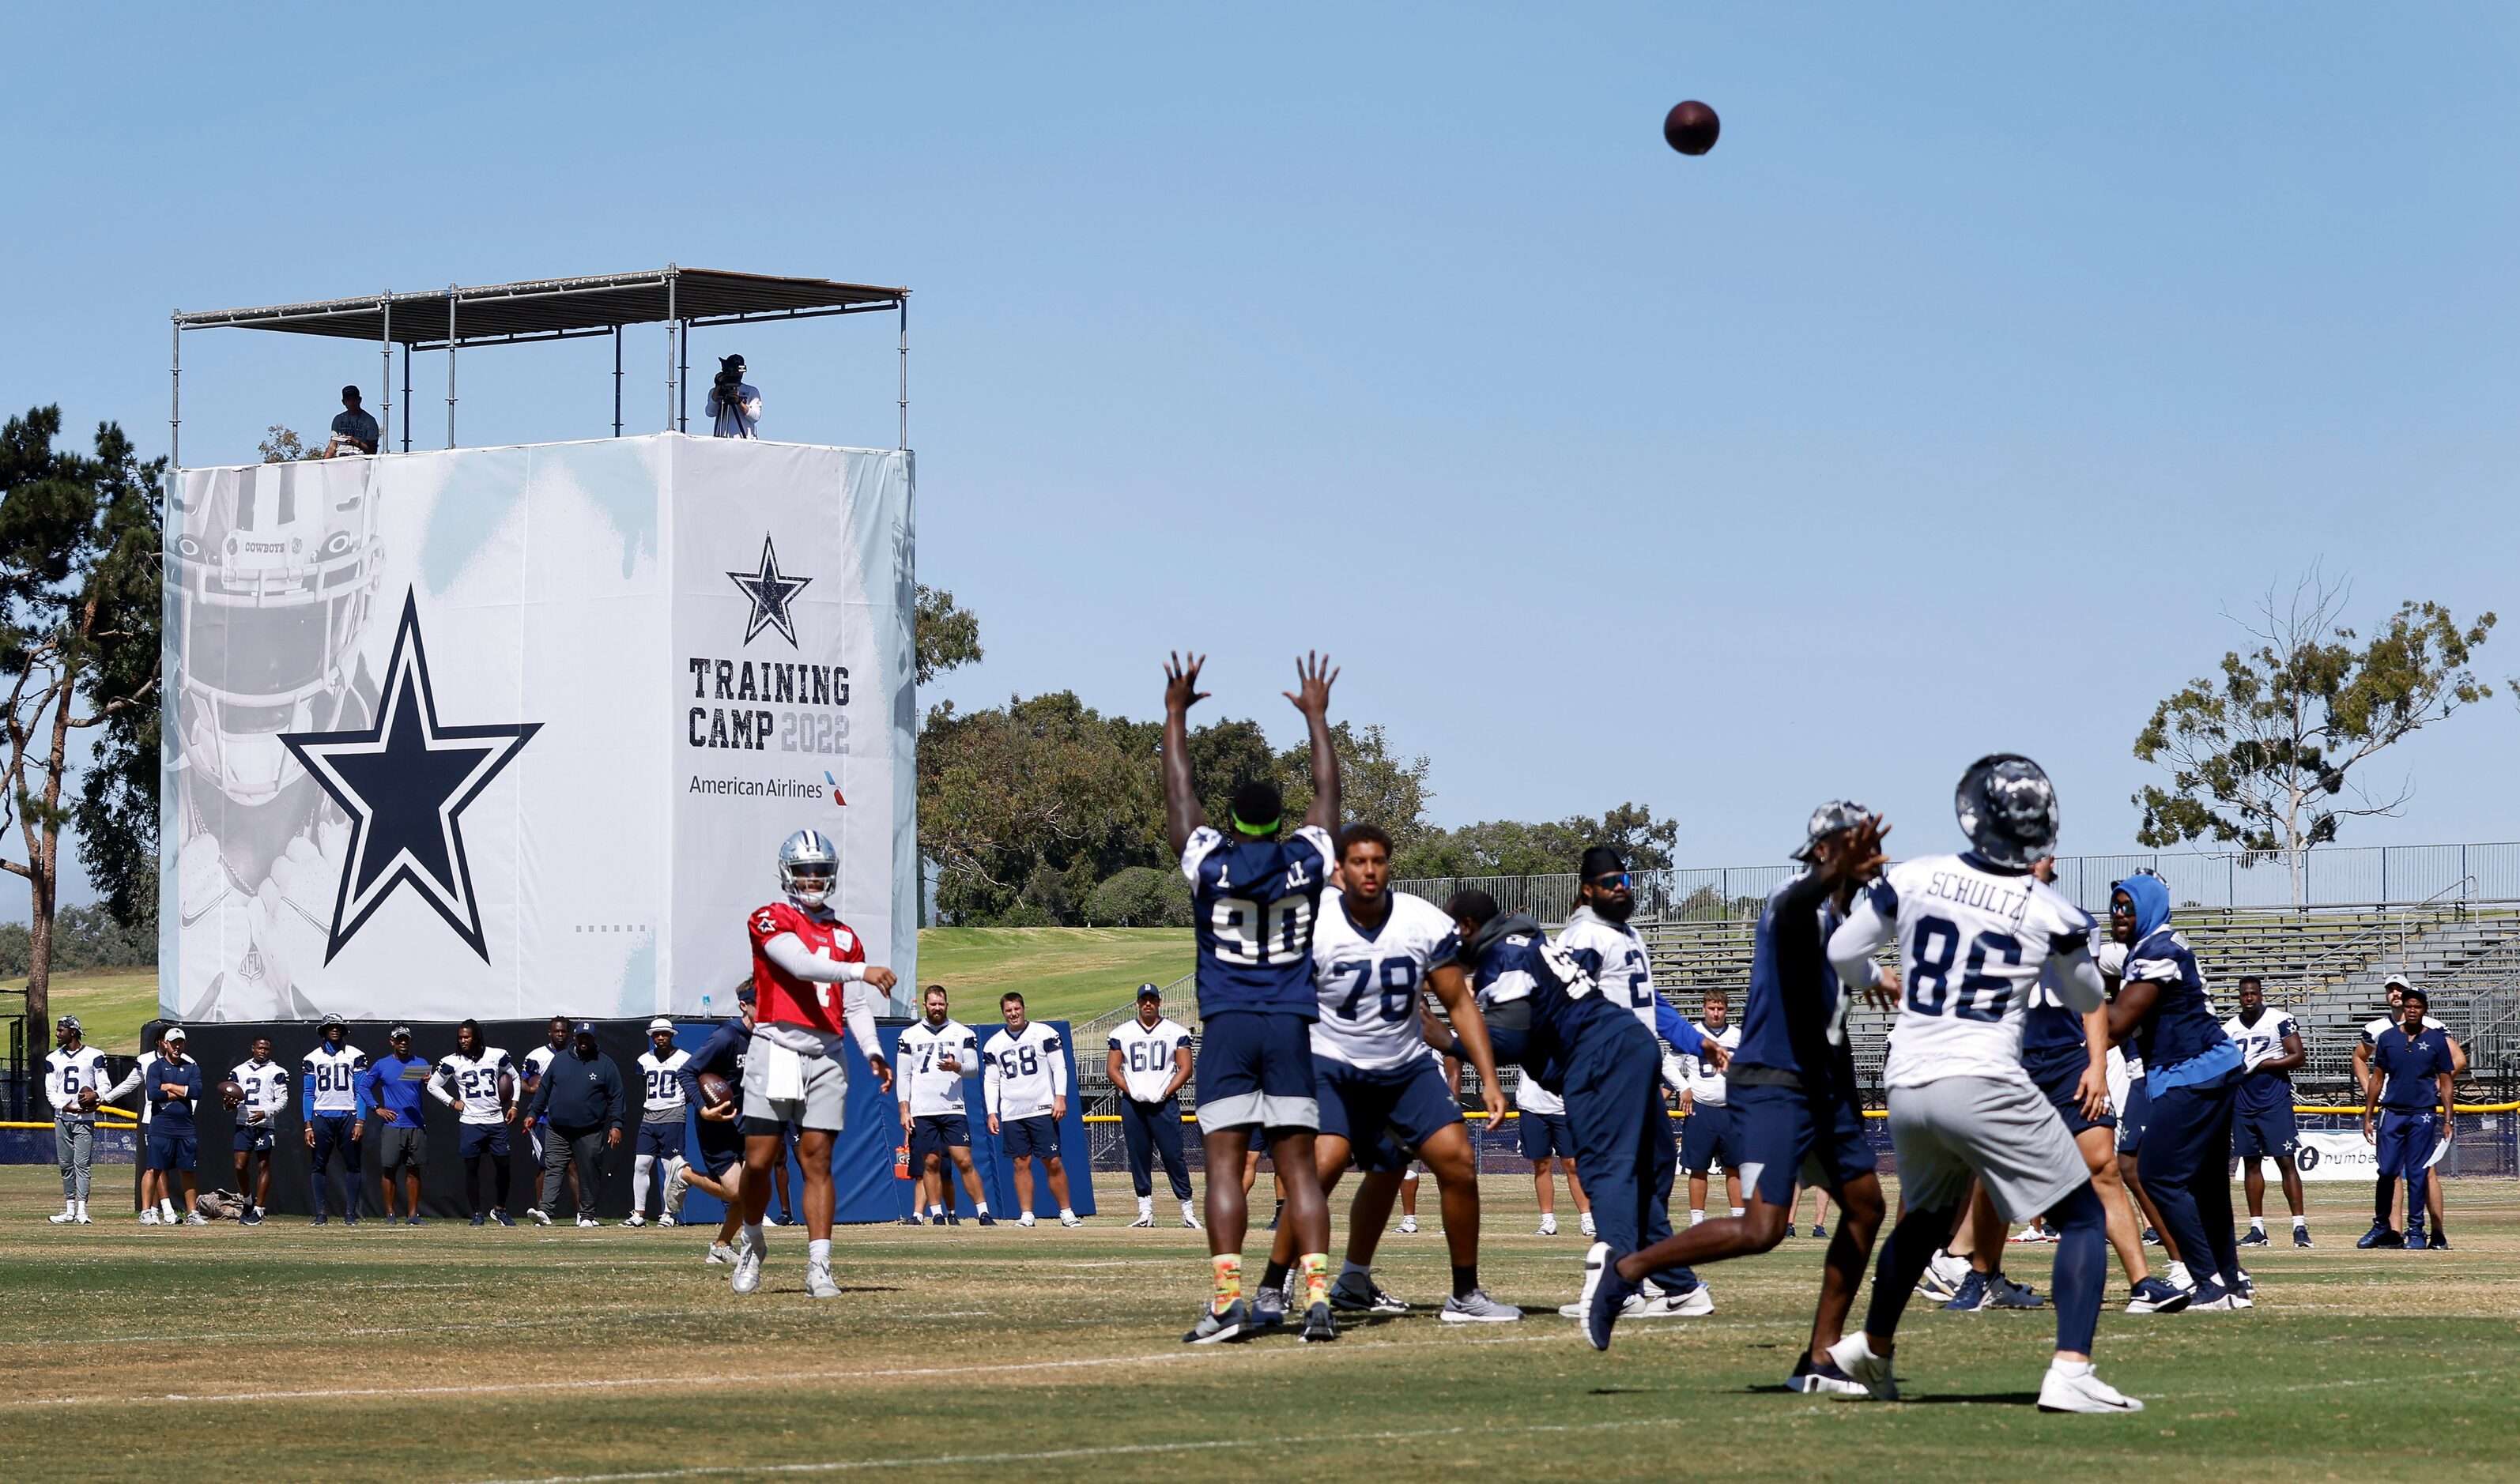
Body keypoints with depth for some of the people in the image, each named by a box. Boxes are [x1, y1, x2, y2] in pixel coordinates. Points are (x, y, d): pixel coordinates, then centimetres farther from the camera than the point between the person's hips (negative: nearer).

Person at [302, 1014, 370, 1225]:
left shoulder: (355, 1056, 6)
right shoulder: (312, 1059, 11)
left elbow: (362, 1091, 2)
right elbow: (309, 1094, 9)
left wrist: (360, 1122, -8)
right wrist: (308, 1126, 0)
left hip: (348, 1116, -1)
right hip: (321, 1117, 1)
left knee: (352, 1164, -2)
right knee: (318, 1165, -2)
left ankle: (350, 1213, 2)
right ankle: (320, 1213, 1)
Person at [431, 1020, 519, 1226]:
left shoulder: (497, 1056, 3)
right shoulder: (453, 1062, 0)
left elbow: (514, 1077, 17)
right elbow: (433, 1085, 11)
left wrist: (514, 1105, 9)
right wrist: (452, 1103, 1)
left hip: (496, 1120, 1)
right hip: (470, 1122, -1)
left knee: (503, 1165, 0)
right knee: (471, 1168, 0)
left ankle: (500, 1210, 17)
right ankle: (477, 1214, 9)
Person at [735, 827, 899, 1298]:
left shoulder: (844, 936, 18)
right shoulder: (769, 920, 2)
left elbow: (855, 1007, 16)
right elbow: (801, 963, -15)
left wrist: (873, 1053, 0)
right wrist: (861, 971, -24)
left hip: (826, 1056, 3)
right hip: (776, 1047, -3)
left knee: (817, 1160, -2)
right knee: (758, 1161, -3)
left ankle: (819, 1267, -5)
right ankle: (753, 1244, 22)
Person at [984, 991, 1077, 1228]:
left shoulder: (1043, 1033, 2)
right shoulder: (994, 1044, 10)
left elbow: (1059, 1067, 1)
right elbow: (990, 1081, 12)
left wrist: (1060, 1098, -10)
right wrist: (992, 1113, 4)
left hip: (1042, 1110, -3)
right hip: (1011, 1115, 3)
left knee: (1053, 1162, -4)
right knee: (1021, 1164, 1)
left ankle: (1066, 1212, 3)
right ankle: (1026, 1215, 5)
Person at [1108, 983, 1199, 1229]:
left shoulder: (1176, 1031, 6)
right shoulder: (1122, 1032, 11)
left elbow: (1185, 1068, 3)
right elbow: (1112, 1068, 9)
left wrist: (1164, 1093, -10)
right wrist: (1131, 1090, -6)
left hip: (1164, 1103, -2)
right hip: (1132, 1104, 2)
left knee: (1173, 1155, -7)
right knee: (1138, 1156, 1)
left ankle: (1187, 1211, -3)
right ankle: (1145, 1211, 6)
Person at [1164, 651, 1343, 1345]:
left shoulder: (1209, 863, -3)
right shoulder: (1307, 864, 1)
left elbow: (1179, 790, 9)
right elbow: (1327, 791, 17)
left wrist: (1176, 713, 20)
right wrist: (1316, 716, 28)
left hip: (1228, 1027, -2)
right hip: (1291, 1027, 2)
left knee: (1223, 1163, -5)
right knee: (1298, 1165, 1)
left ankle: (1228, 1295, -16)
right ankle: (1317, 1295, -9)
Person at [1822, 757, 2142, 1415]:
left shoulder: (1914, 878, 1)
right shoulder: (2051, 913, -5)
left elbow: (1843, 952, 12)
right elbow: (2085, 1001, 13)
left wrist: (1874, 982, 34)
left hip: (1906, 1086, 5)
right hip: (1983, 1084, -5)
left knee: (1926, 1217, 30)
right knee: (2083, 1216, 5)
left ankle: (1872, 1348, 46)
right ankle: (2070, 1372, -11)